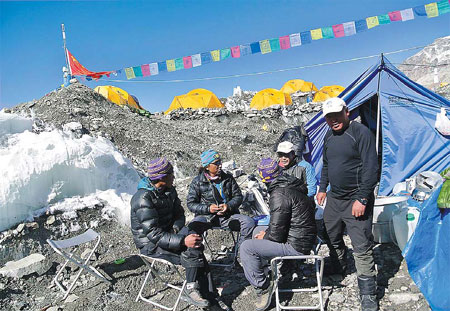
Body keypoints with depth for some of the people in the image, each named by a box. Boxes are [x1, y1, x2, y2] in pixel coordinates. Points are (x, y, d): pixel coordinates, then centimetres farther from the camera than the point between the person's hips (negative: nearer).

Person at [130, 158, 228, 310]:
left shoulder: (169, 191, 4)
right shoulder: (144, 199, -23)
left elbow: (179, 214, 12)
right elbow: (153, 234, -28)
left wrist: (175, 228, -12)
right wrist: (182, 241, -35)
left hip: (167, 233, 7)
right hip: (150, 245, -7)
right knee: (194, 255, -25)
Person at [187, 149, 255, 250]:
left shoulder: (228, 178, 11)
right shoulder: (197, 181, 2)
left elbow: (238, 196, 12)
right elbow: (191, 204, 1)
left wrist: (228, 206, -9)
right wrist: (208, 208, -15)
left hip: (228, 216, 3)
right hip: (207, 217, -2)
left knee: (249, 222, -22)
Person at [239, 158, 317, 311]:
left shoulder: (279, 195, -24)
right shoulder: (291, 186, 7)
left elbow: (276, 233, -21)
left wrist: (265, 237, -2)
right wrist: (266, 232, 10)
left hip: (296, 246, -10)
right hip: (304, 237, 10)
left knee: (246, 247, -11)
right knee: (258, 236, 25)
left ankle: (262, 286, 0)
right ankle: (262, 275, 30)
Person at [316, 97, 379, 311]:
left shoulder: (361, 133, -14)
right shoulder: (329, 136, 9)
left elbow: (371, 168, -18)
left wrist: (362, 199, -21)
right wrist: (322, 188, 20)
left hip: (355, 201, -7)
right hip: (334, 198, 8)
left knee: (362, 249, -4)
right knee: (332, 237, 22)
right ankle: (338, 266, 49)